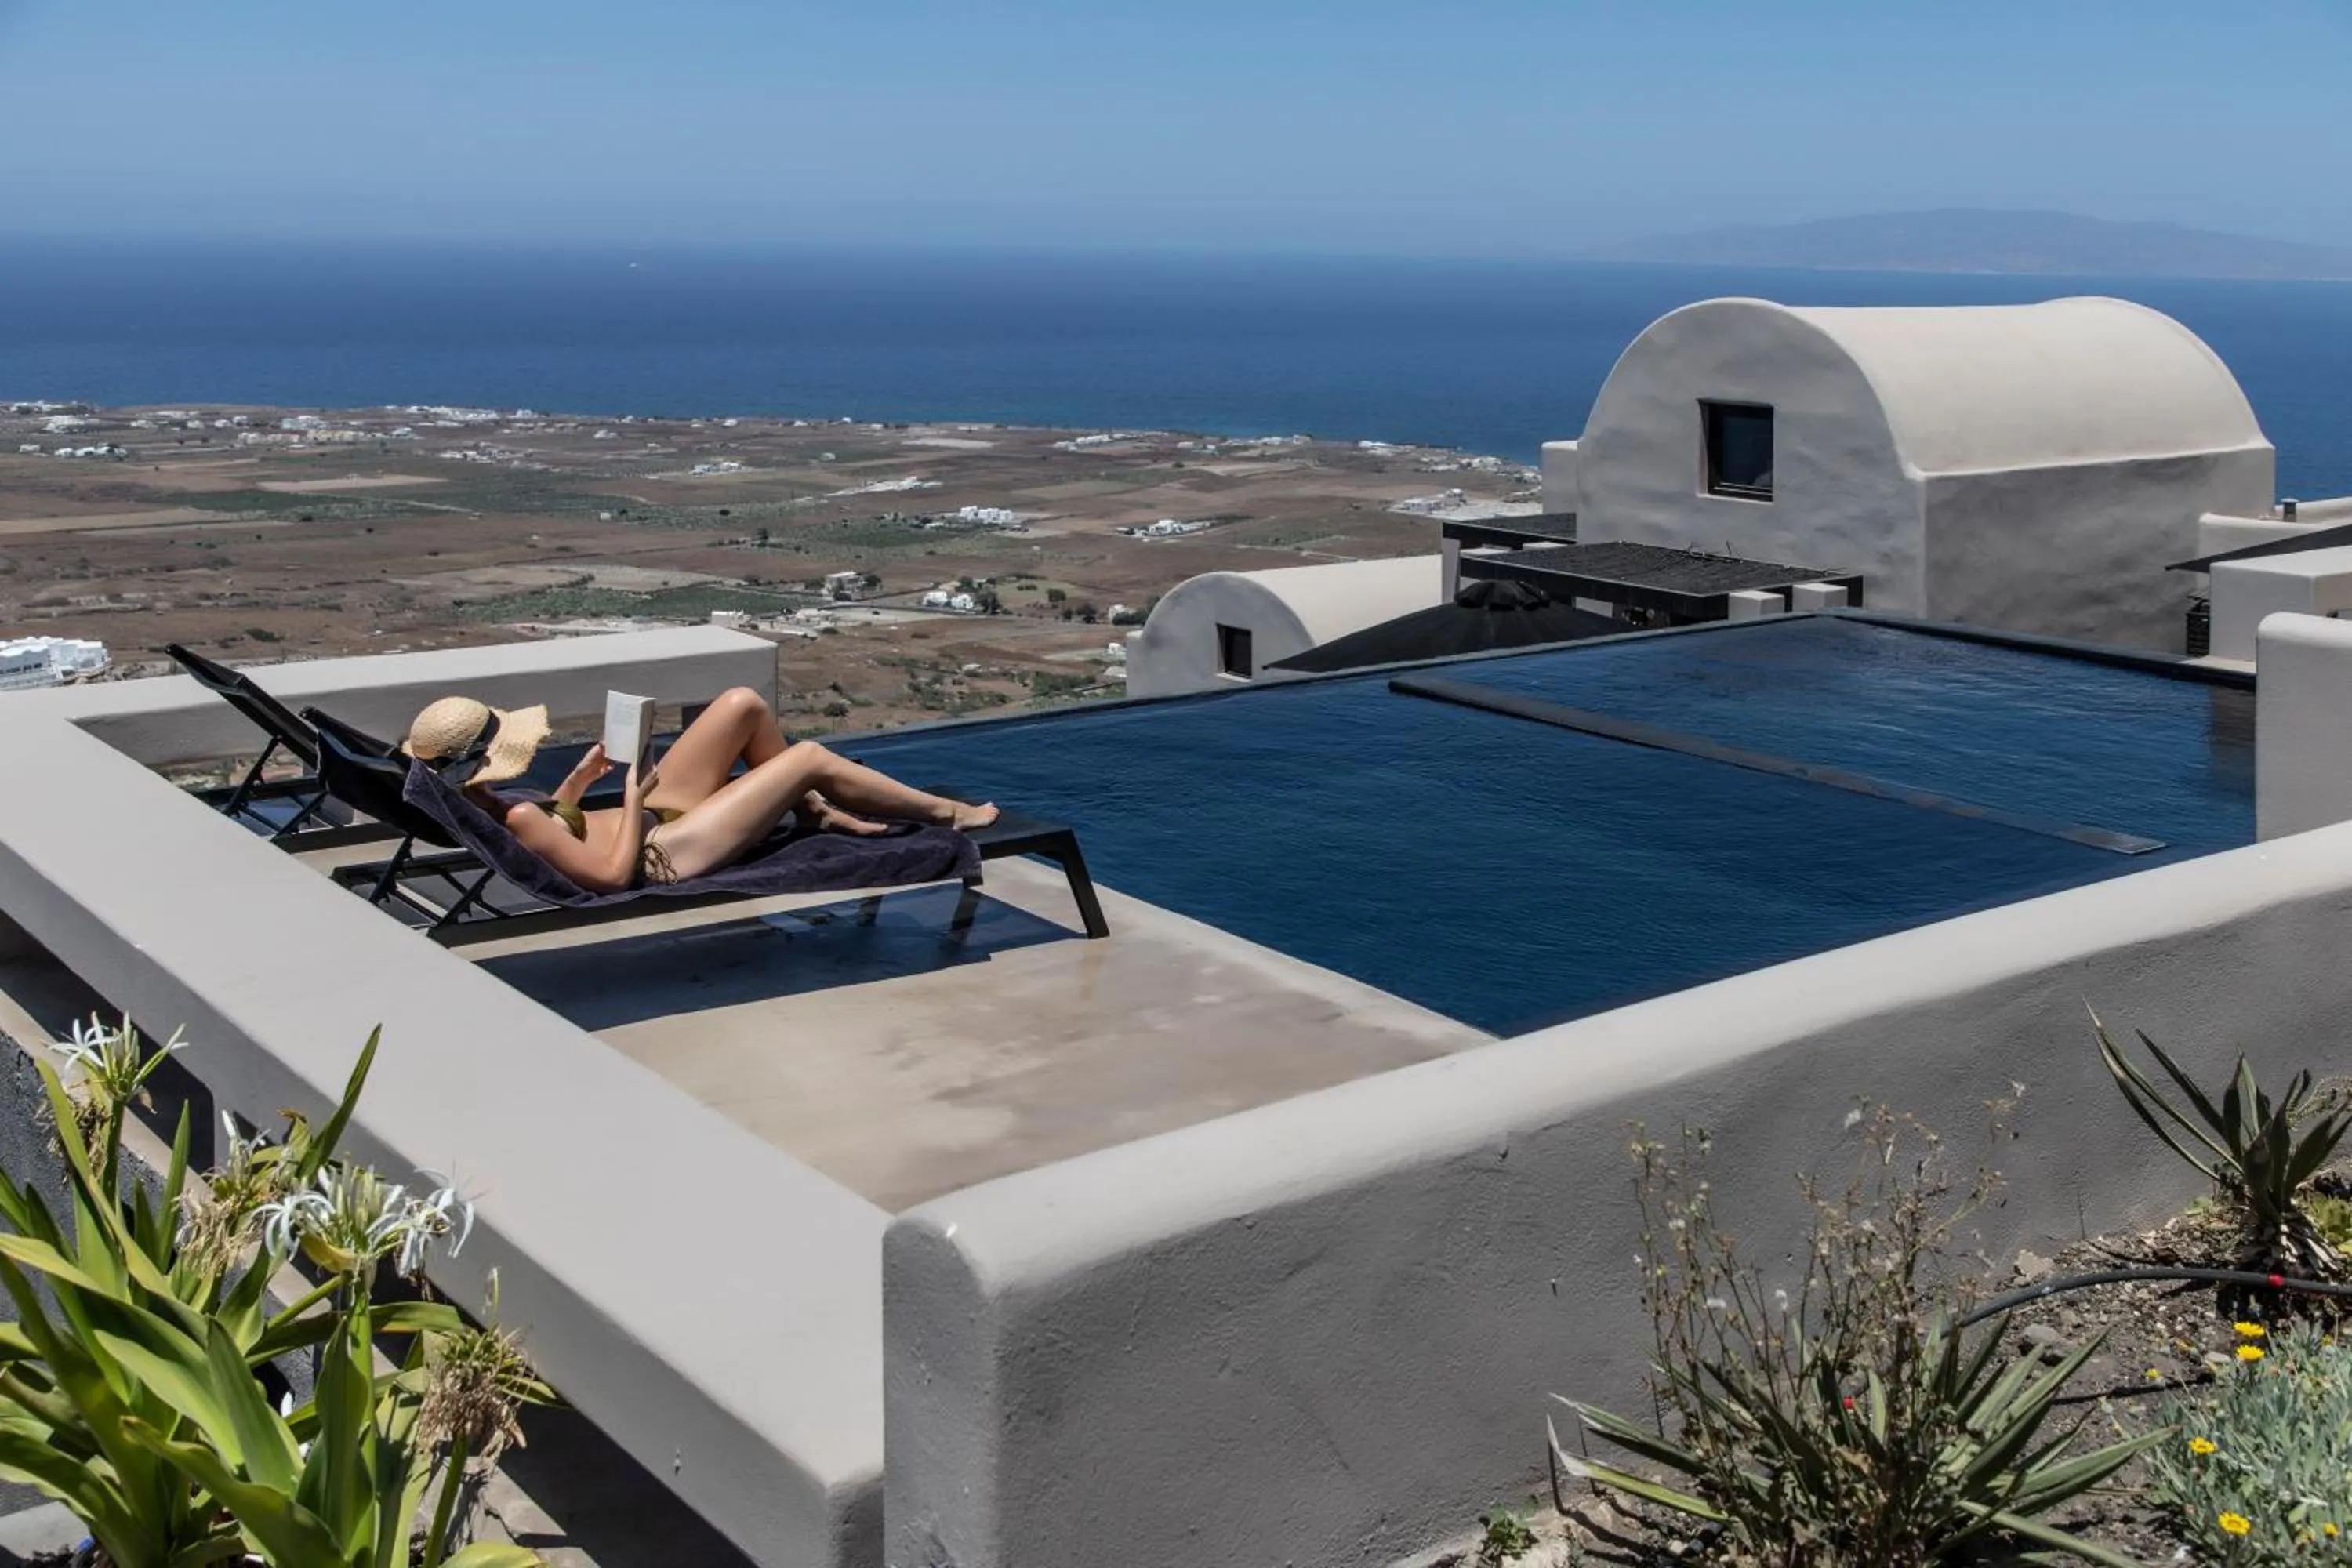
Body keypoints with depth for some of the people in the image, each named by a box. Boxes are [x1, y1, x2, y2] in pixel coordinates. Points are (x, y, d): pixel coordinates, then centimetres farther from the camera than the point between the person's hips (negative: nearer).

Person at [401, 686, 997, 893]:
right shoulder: (514, 822, -31)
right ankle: (946, 811, 15)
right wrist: (634, 801, -22)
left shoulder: (474, 802, -2)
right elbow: (613, 875, -31)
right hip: (667, 850, -10)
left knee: (745, 704, 8)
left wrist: (579, 780, 3)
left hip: (652, 815, 10)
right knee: (809, 756, -5)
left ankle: (816, 810, 27)